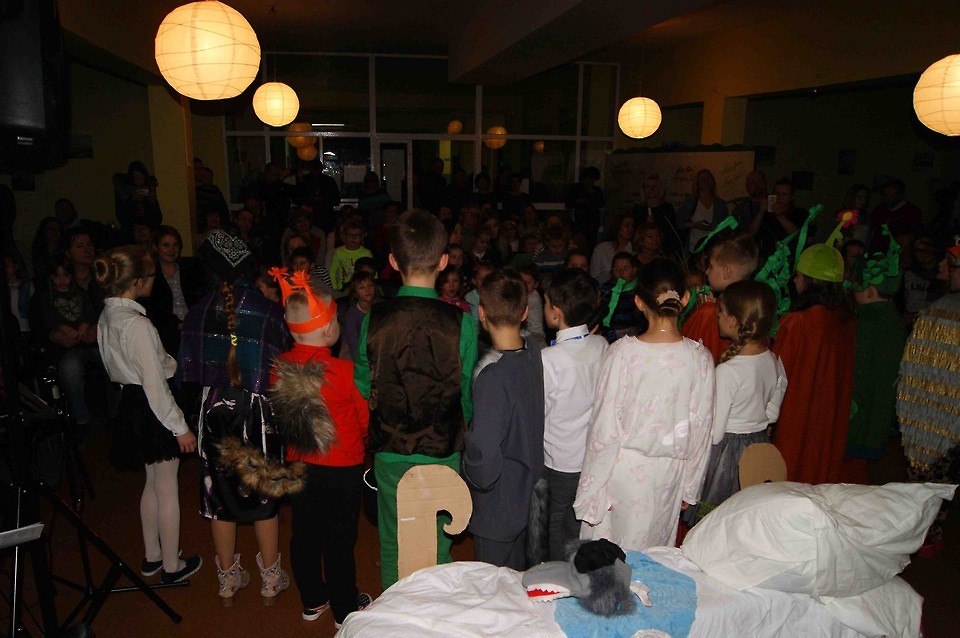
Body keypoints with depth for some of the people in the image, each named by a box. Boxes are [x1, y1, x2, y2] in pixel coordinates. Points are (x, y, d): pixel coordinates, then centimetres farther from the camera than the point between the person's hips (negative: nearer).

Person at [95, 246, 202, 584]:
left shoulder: (107, 316, 3)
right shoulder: (137, 324, -26)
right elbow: (154, 384, -23)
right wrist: (180, 428, -16)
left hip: (130, 403, 10)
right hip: (151, 410, -9)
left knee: (153, 482, 25)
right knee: (167, 489, 8)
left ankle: (151, 556, 40)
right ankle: (172, 566, 24)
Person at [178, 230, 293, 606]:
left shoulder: (197, 313, -7)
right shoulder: (267, 311, -15)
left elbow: (188, 370, -1)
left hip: (215, 411, 2)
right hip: (259, 411, -2)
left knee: (221, 495, 15)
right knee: (265, 494, 12)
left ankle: (228, 581, 30)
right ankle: (271, 581, 24)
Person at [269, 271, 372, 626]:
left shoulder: (278, 368, -11)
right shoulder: (345, 371, -24)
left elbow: (281, 416, 3)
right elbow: (366, 419, -11)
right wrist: (360, 443, 9)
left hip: (298, 464, 5)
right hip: (342, 470, -4)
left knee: (304, 535, 19)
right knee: (339, 540, 11)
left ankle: (312, 602, 37)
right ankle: (345, 610, 28)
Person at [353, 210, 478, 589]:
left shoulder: (373, 320, -11)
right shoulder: (460, 322, -15)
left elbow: (362, 389, -2)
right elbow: (469, 395, -7)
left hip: (389, 453, 1)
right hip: (443, 452, -1)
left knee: (392, 545, 18)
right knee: (437, 547, 16)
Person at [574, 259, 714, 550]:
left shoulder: (623, 353, -19)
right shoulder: (700, 358, -11)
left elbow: (605, 427, -15)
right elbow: (701, 431, -2)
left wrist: (594, 489, -3)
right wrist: (690, 488, 12)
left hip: (625, 470, -2)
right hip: (670, 473, 3)